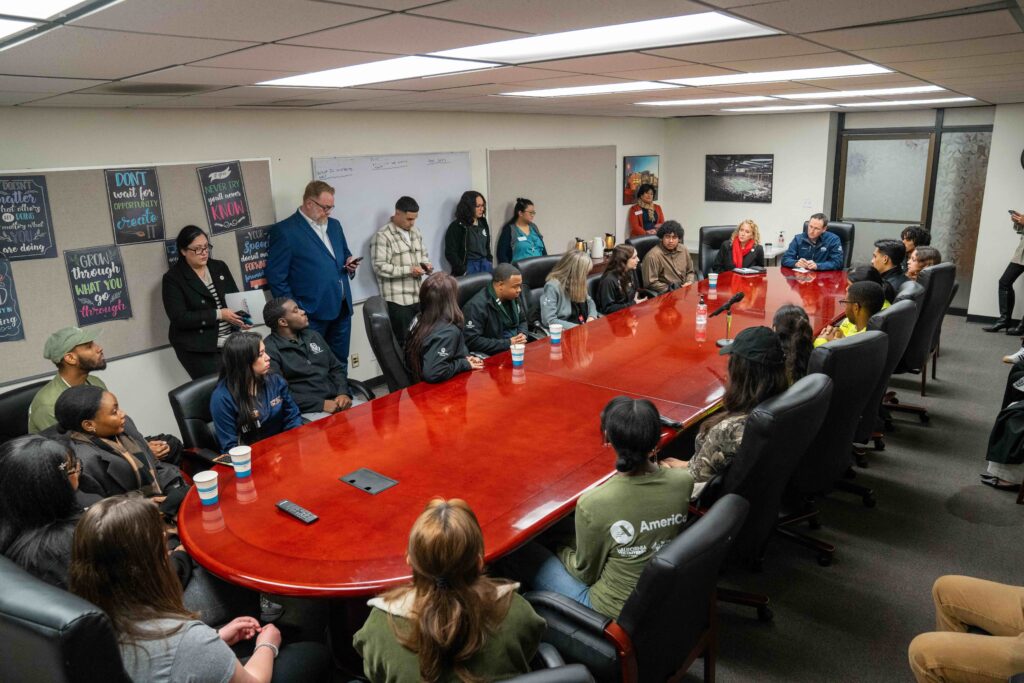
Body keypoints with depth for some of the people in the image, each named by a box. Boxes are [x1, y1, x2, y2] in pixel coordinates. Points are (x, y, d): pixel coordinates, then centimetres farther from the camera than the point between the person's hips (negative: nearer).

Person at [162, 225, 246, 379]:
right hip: (197, 349, -5)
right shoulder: (173, 278, -6)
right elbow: (180, 318, -14)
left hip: (231, 342, 5)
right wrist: (218, 314, -20)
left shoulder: (220, 267, 9)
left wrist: (241, 318, -9)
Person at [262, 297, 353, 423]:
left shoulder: (313, 336, 17)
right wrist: (321, 404, -17)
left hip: (336, 401, 7)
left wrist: (344, 393, -1)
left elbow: (336, 368, 19)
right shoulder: (269, 350, -6)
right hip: (307, 411, -7)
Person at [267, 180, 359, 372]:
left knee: (340, 363, 15)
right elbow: (276, 277, -10)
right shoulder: (285, 231, -8)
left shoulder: (334, 225, 14)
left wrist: (350, 263, 1)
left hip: (342, 308, 7)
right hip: (313, 313, -7)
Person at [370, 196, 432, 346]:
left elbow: (423, 254, 25)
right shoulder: (382, 236, -11)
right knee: (403, 341, -1)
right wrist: (408, 270, -20)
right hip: (398, 300, -7)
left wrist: (426, 264, 1)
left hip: (418, 297, 7)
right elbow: (379, 267, -17)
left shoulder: (416, 232, 14)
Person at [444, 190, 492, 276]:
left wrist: (489, 263, 12)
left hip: (485, 266, 6)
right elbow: (450, 253, -10)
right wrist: (464, 271, -13)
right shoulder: (457, 226, -6)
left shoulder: (483, 223, 13)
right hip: (468, 268, -6)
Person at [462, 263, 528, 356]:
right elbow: (471, 341, -20)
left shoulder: (515, 296, 4)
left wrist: (522, 334, -2)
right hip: (494, 357, -7)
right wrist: (507, 343, -19)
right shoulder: (477, 306, -17)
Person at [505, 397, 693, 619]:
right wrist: (654, 467, 7)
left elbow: (586, 574, -12)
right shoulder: (684, 482, -19)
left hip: (616, 612, -5)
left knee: (520, 551, 8)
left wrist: (561, 550, 6)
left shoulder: (593, 504, -31)